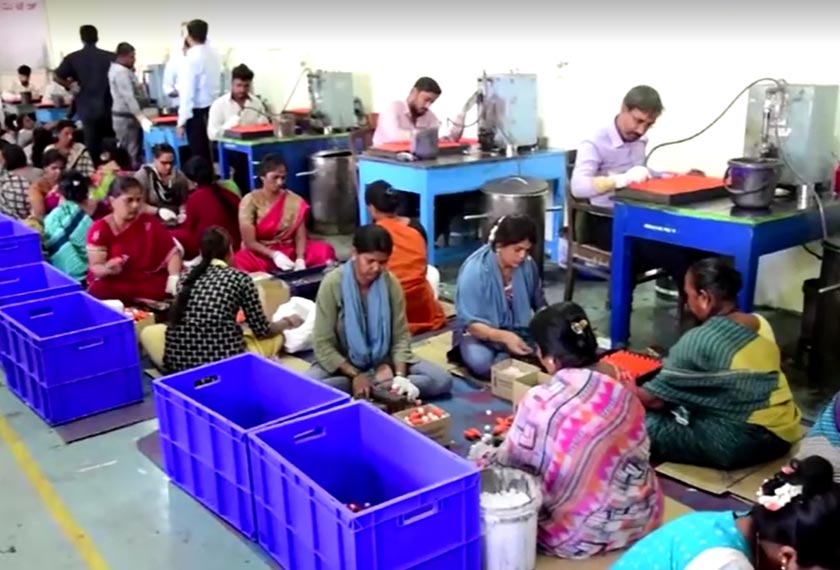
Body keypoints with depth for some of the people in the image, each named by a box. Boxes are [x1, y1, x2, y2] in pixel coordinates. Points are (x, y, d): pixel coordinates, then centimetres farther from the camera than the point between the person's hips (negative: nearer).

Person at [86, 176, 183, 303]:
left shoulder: (149, 223, 3)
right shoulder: (100, 229, -2)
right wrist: (107, 269, -32)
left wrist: (174, 278, -16)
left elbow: (173, 253, 3)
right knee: (99, 291, -35)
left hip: (150, 283, 1)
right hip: (114, 285, -1)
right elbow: (95, 267, -8)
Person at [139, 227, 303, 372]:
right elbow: (262, 330, 8)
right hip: (225, 359, -2)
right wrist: (286, 323, 30)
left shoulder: (190, 275, 14)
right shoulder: (240, 278, 4)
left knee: (149, 332, 34)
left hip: (178, 360, 3)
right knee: (277, 336, 24)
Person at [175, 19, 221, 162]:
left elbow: (187, 91, -17)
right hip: (213, 108, 7)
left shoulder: (192, 57, -14)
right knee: (210, 152, 14)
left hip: (197, 111, -7)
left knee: (199, 154, -1)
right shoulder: (214, 54, 5)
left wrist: (182, 120, -15)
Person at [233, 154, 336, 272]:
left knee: (324, 250, -23)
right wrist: (275, 255, -27)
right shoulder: (250, 201, -8)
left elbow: (300, 236, -4)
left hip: (290, 251, 3)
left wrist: (300, 259, -25)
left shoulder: (294, 201, 1)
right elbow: (250, 242, -11)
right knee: (241, 261, -37)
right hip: (262, 254, -3)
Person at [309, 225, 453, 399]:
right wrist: (355, 375, -23)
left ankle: (372, 387, -22)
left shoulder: (391, 283, -8)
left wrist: (400, 375, -22)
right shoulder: (333, 283, -16)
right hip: (343, 363, -2)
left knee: (442, 380, -17)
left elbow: (401, 336, -5)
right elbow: (323, 344, -14)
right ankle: (380, 383, -22)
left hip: (383, 361, 2)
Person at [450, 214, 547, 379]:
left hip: (518, 331, 4)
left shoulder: (528, 265, -8)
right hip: (481, 333, -4)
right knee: (480, 362, -36)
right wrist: (504, 337, -38)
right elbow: (471, 324, -23)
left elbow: (540, 304, 7)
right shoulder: (474, 270, -21)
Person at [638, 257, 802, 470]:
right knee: (685, 400, 22)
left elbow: (654, 398, -10)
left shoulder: (698, 341, -16)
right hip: (785, 434, 9)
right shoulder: (761, 324, 7)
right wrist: (668, 363, 22)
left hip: (742, 445, -9)